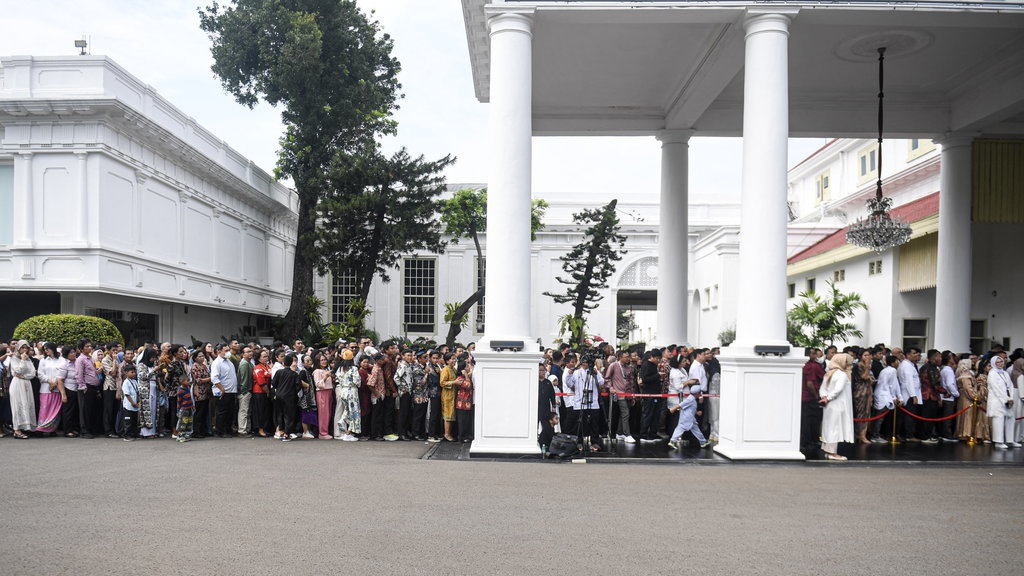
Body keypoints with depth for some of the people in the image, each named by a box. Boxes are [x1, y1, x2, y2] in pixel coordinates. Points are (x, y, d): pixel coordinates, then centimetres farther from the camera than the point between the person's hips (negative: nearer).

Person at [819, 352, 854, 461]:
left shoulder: (828, 374, 12)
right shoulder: (842, 374, -12)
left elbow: (823, 388, 8)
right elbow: (838, 389, -22)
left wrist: (824, 397, -7)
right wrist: (828, 398, -14)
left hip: (829, 406, 8)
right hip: (837, 405, -8)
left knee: (829, 428, 11)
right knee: (835, 428, -4)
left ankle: (828, 451, 15)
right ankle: (832, 453, -3)